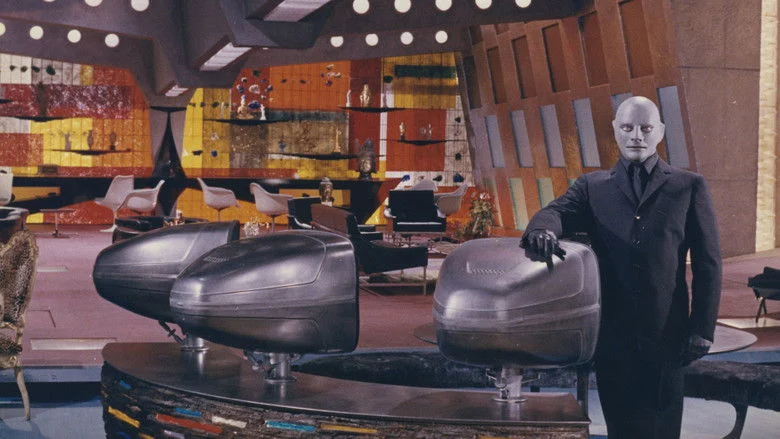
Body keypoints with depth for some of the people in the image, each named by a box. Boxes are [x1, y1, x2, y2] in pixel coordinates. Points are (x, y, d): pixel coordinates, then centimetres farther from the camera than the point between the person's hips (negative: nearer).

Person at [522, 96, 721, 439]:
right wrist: (543, 229, -32)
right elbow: (557, 211, -7)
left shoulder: (689, 186, 7)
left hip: (666, 334, -1)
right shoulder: (592, 186, 11)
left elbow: (707, 263, 5)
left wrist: (702, 329, -2)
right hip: (611, 332, 1)